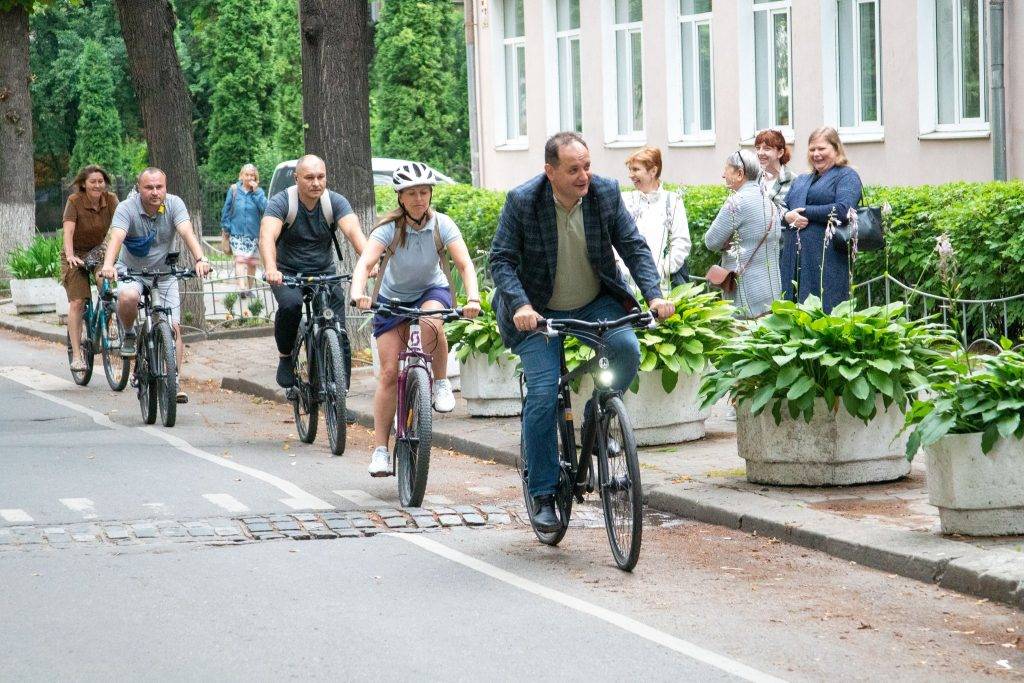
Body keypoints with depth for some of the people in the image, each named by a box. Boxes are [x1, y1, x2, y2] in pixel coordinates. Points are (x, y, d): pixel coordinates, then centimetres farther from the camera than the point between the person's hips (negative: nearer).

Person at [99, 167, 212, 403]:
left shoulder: (174, 204, -14)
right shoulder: (127, 208, -19)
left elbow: (187, 233, -28)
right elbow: (116, 237, -34)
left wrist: (200, 259, -47)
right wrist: (108, 265, -54)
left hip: (164, 272, 2)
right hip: (131, 269, -2)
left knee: (173, 327, -7)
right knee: (128, 297, -35)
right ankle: (129, 335, -5)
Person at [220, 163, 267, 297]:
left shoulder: (258, 191, 4)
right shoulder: (234, 190, 2)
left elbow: (265, 208, -12)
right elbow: (226, 210, 7)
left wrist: (255, 192, -12)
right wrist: (226, 228, 5)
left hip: (254, 234, 2)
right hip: (237, 233, -2)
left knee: (252, 263, 8)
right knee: (240, 260, -17)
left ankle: (249, 288, 21)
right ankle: (242, 288, -30)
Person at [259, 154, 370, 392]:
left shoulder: (335, 202, -9)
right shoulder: (281, 202, -15)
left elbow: (354, 232, -25)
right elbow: (267, 236, -31)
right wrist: (271, 270, -51)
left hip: (324, 273, 2)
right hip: (287, 274, -2)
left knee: (339, 336, -11)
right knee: (290, 304, -35)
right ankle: (285, 357, -10)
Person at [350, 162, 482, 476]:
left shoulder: (441, 224, -20)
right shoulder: (389, 228, -22)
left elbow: (465, 263, -29)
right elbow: (364, 262, -35)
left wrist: (473, 298, -46)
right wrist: (358, 293, -55)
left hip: (432, 290, 0)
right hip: (393, 298, 0)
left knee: (431, 320, -38)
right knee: (389, 373, -8)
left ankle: (441, 383, -14)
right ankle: (380, 449, -1)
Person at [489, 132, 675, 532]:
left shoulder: (606, 193, -9)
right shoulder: (522, 202, -16)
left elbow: (634, 246, -5)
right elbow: (501, 260, -13)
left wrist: (654, 294, -20)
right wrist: (519, 305, -30)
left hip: (597, 304, 2)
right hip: (540, 312, -2)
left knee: (627, 348, -26)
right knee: (542, 395, -12)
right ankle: (543, 496, -1)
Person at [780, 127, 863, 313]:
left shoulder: (846, 176, 3)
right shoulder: (801, 180, 26)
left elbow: (842, 210, -13)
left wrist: (804, 212, -9)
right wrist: (788, 216, -5)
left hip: (827, 260, -7)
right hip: (795, 260, 7)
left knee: (822, 312, -9)